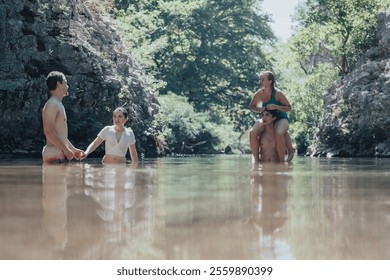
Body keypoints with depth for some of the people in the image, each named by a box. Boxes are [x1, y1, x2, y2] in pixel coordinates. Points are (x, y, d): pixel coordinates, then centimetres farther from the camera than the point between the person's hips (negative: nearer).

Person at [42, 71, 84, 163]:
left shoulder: (58, 105, 21)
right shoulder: (51, 104, -10)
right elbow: (48, 131, -20)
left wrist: (73, 149, 27)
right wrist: (65, 149, -20)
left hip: (60, 153, 10)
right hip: (54, 153, -10)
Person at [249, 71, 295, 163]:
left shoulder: (277, 94, -19)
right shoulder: (259, 94, -7)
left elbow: (289, 108, -13)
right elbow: (251, 106, 9)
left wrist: (276, 107, -29)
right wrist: (259, 109, -14)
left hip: (281, 119, -4)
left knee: (279, 133, -37)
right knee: (252, 133, -22)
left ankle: (281, 161, -22)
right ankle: (256, 159, -9)